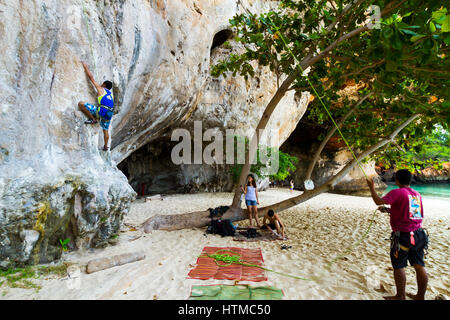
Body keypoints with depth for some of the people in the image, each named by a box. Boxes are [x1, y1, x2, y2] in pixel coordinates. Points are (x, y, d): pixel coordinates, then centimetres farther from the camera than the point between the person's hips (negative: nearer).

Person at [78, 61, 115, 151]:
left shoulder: (100, 89, 13)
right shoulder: (111, 94, 26)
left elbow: (91, 77, 19)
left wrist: (85, 67, 30)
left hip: (101, 111, -7)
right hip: (109, 114, 7)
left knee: (81, 104, -4)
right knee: (105, 130, 23)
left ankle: (93, 119, -1)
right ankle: (106, 146, 28)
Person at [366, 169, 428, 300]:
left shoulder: (397, 192, -14)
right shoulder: (417, 194, 10)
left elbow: (379, 201, -25)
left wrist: (372, 187, -12)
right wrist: (392, 211, 27)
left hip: (403, 235, -7)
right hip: (418, 234, 7)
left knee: (398, 266, 4)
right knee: (419, 266, 14)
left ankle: (400, 296, 13)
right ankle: (420, 296, 25)